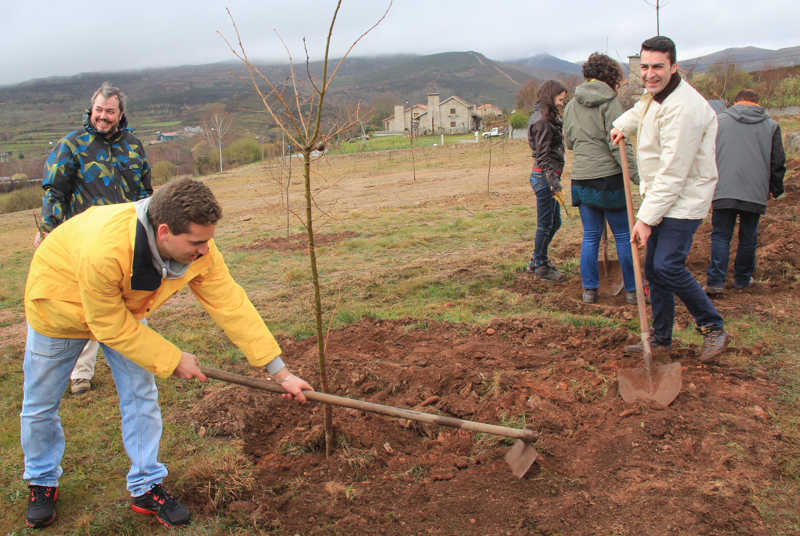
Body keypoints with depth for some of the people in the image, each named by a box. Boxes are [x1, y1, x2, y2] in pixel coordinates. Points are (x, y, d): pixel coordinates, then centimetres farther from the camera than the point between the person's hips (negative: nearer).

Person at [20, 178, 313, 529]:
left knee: (141, 396, 0)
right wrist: (171, 361, -23)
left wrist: (280, 372, -23)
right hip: (60, 304, -4)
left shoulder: (198, 249, -29)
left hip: (126, 309, 4)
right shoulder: (103, 250, -46)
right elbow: (110, 326, -31)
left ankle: (146, 487, 17)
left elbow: (231, 305, -24)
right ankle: (42, 481, 37)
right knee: (41, 404, 11)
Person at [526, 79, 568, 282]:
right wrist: (553, 181, -23)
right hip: (544, 176, -10)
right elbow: (543, 156, -20)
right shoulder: (542, 122, -15)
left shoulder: (549, 118, 17)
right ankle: (541, 268, 11)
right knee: (545, 223, -1)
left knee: (554, 222, 17)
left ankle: (536, 260, 29)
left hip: (549, 175, 10)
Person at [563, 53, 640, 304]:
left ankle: (589, 290, 13)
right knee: (623, 236, 5)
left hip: (580, 178, 5)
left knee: (590, 235, 13)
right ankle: (632, 290, 13)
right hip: (608, 178, -5)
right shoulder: (608, 101, -8)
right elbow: (618, 143, -14)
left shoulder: (571, 106, 10)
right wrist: (636, 175, -12)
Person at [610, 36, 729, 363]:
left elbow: (673, 173, -26)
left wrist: (646, 218, -24)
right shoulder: (655, 94, 6)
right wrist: (623, 125, 20)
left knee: (668, 266, -16)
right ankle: (661, 338, 24)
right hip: (659, 196, 9)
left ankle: (714, 327, 4)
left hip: (683, 201, -9)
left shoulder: (683, 108, -24)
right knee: (653, 268, 11)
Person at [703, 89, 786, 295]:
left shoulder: (718, 121, 4)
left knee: (720, 237, 3)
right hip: (756, 193, 2)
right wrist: (775, 189, 24)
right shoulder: (771, 125, 10)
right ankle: (743, 279, 24)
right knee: (748, 239, 13)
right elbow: (778, 161, 13)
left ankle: (715, 282, -6)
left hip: (724, 192, -1)